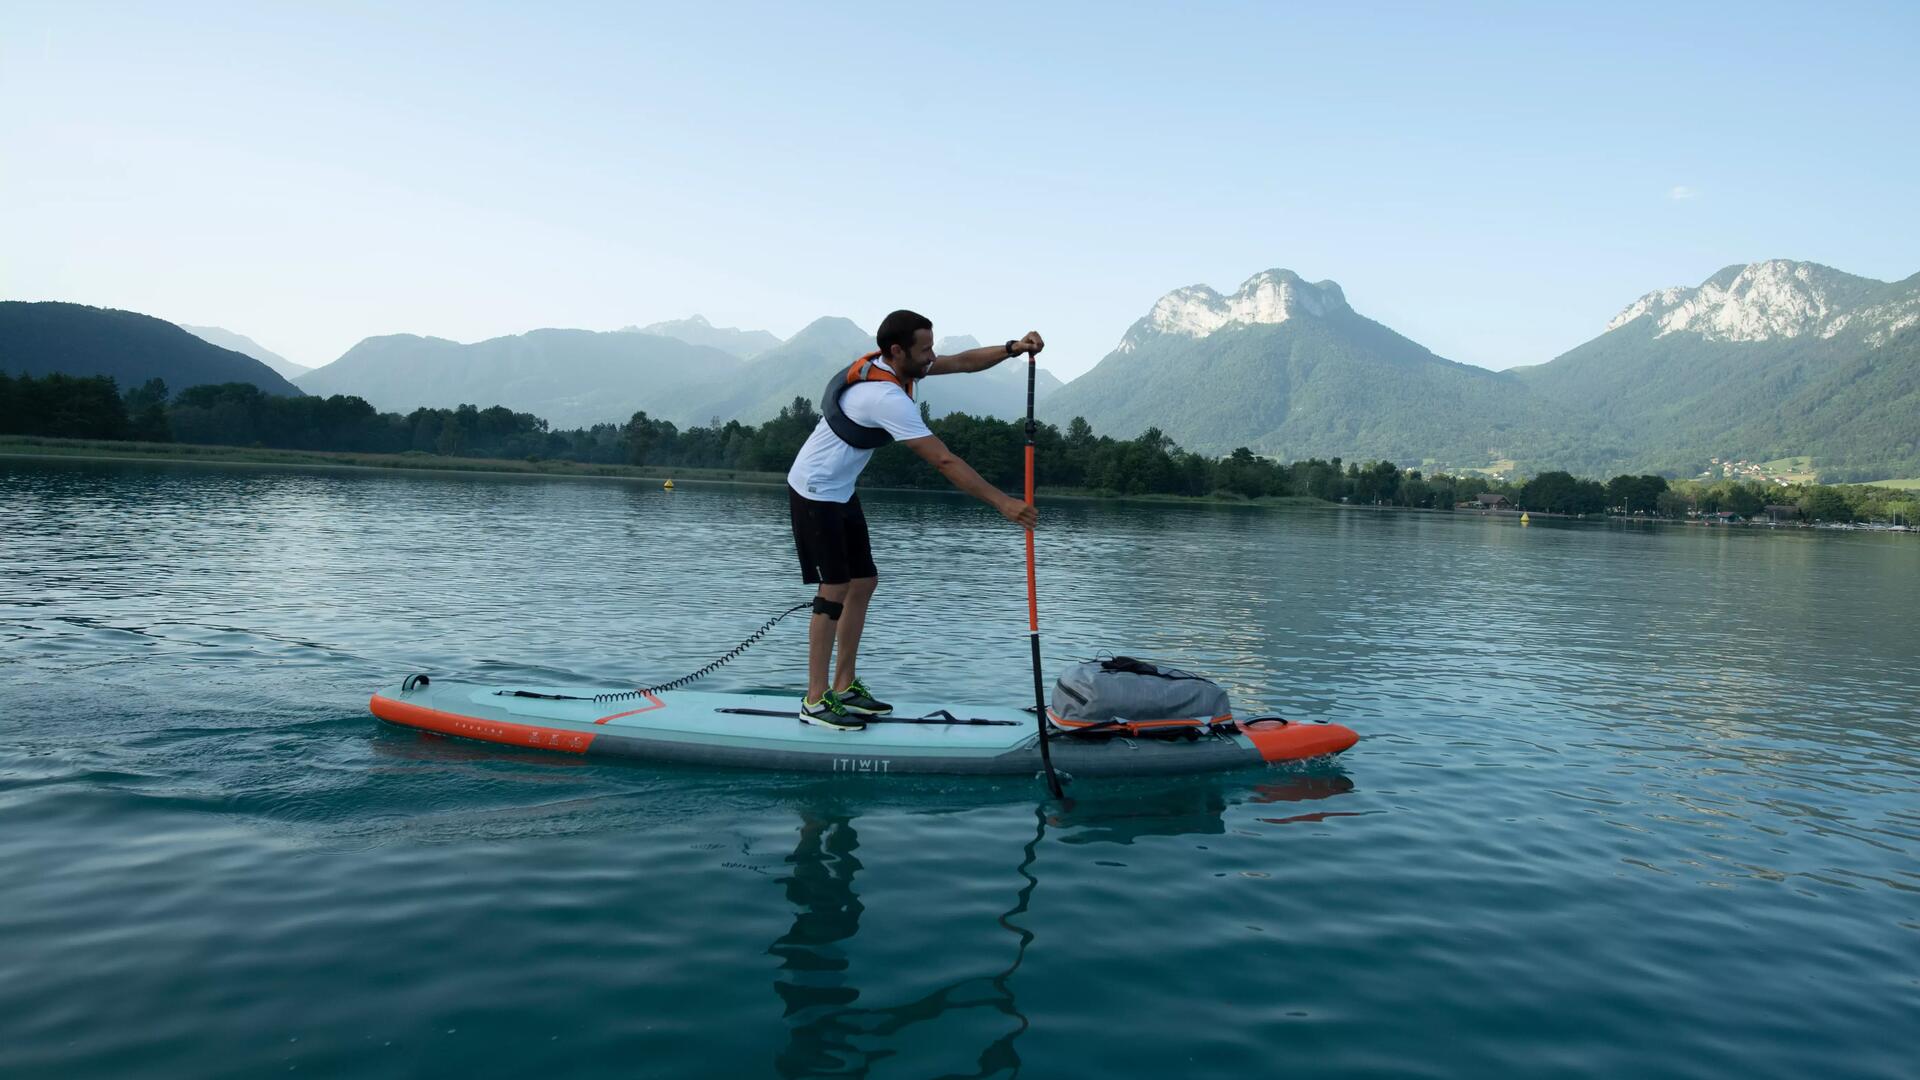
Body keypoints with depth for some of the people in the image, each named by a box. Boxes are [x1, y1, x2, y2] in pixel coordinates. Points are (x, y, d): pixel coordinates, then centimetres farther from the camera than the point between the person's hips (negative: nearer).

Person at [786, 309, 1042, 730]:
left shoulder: (893, 366, -1)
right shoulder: (886, 396, -29)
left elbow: (962, 361, 5)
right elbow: (945, 462, -30)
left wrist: (1012, 348, -12)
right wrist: (1002, 502, -28)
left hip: (841, 491, 10)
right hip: (815, 493, -10)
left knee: (863, 583, 9)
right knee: (836, 589, -9)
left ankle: (845, 686, 17)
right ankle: (815, 701, -2)